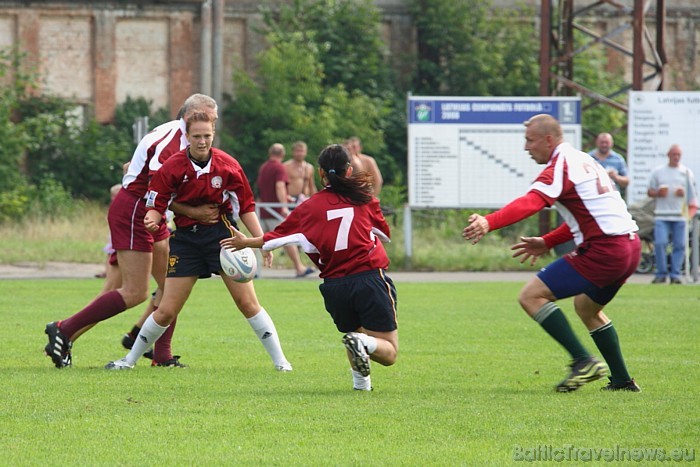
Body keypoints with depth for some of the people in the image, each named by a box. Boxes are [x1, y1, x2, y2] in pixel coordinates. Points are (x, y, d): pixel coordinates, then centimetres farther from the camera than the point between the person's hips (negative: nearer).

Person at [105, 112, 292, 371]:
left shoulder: (228, 165, -6)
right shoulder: (172, 167, -9)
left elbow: (246, 206, 2)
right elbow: (156, 204, -6)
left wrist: (261, 240, -3)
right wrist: (152, 219, -29)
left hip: (222, 233, 0)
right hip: (185, 238, 0)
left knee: (247, 302, -8)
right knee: (167, 311, -1)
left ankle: (279, 360, 1)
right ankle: (131, 359, 17)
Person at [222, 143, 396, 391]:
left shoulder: (310, 207, 4)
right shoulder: (364, 198, 5)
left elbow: (277, 237, 11)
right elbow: (384, 233, 19)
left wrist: (246, 242, 29)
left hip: (334, 286, 2)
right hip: (369, 278, -2)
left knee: (354, 331, 28)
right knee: (389, 352, 3)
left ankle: (360, 379, -1)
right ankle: (364, 343, -30)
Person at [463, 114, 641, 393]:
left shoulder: (560, 166, -10)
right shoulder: (583, 161, 20)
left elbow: (531, 202, -29)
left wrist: (489, 222, -43)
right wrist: (547, 243, 24)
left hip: (602, 251, -10)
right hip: (630, 247, 10)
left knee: (531, 296, -9)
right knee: (586, 307, 32)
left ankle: (583, 361, -14)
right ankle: (622, 380, 30)